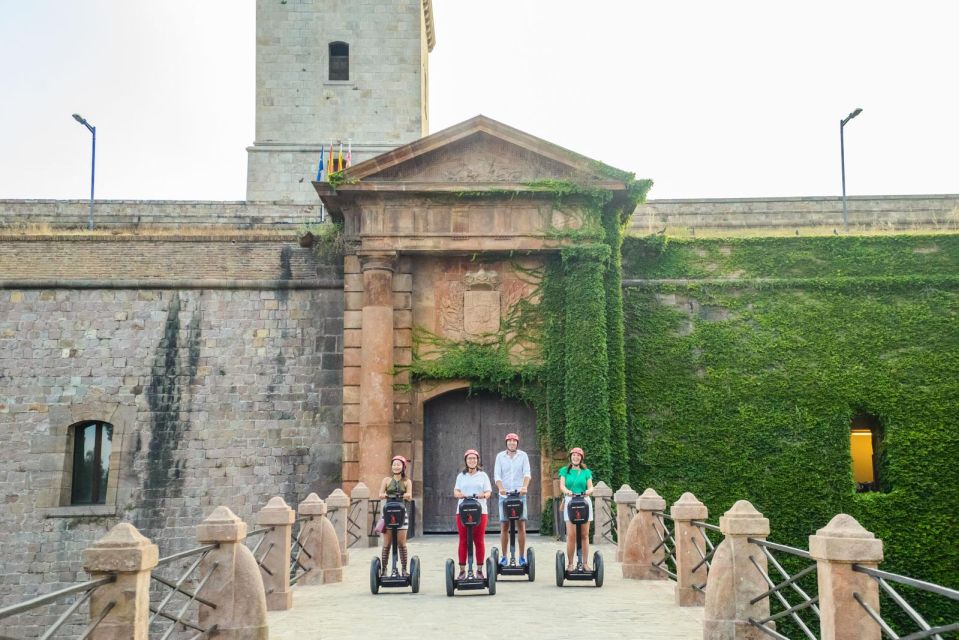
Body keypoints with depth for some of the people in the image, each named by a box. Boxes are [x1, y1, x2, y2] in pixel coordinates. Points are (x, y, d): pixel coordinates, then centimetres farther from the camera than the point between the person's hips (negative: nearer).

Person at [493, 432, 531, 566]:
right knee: (504, 526, 1)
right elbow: (497, 475, -3)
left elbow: (527, 473, -5)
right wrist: (501, 488, -22)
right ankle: (504, 557, 7)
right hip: (504, 495, 0)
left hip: (520, 494, 0)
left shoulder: (523, 455, 6)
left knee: (521, 525, -3)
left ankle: (522, 556, 2)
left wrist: (525, 487, -24)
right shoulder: (500, 456, 6)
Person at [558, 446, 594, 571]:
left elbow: (590, 487, 4)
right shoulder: (565, 471, 12)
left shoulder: (586, 472, 14)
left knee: (584, 534, 2)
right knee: (571, 535, -8)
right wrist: (567, 491, -25)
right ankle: (570, 563, -3)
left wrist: (588, 491, -20)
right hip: (570, 502, -1)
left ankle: (585, 563, 7)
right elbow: (561, 485, -2)